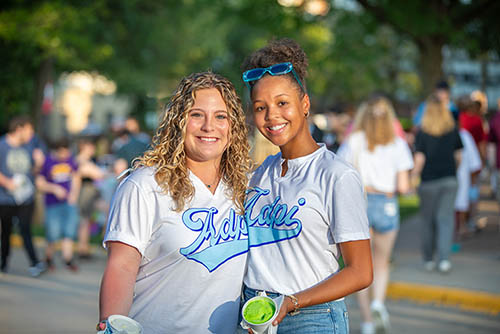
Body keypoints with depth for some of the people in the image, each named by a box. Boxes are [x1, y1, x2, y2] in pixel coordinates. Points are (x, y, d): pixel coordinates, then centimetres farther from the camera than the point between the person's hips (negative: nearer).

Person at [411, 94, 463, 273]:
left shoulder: (422, 133, -9)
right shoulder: (453, 131, 0)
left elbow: (420, 159, -11)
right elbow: (459, 155, 6)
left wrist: (414, 176, 2)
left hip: (429, 180, -2)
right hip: (449, 178, 2)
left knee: (428, 220, 11)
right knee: (446, 219, 2)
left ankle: (428, 259, 19)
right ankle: (444, 258, -11)